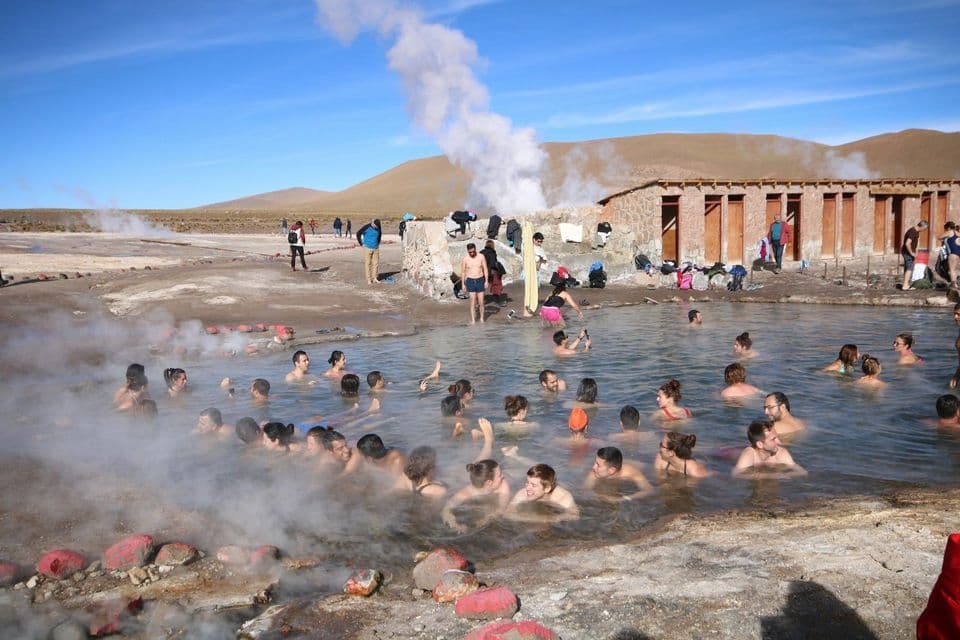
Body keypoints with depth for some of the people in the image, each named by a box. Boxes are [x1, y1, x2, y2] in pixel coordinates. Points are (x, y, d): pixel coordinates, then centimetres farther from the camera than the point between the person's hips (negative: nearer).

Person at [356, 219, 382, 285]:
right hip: (367, 248, -4)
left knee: (376, 263, 3)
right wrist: (361, 244, -4)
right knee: (367, 263, -2)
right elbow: (358, 234, -7)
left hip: (376, 249, 4)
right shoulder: (366, 227, -15)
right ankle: (369, 279, 1)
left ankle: (375, 278, 11)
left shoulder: (378, 228, 0)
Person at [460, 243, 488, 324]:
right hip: (470, 281, -1)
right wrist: (463, 284, 0)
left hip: (480, 281, 1)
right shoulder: (465, 259, -7)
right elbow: (463, 272, 1)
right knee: (472, 301, -4)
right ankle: (473, 320, 1)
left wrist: (486, 281, -4)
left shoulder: (481, 257, -6)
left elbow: (485, 269, 1)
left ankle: (482, 318, 20)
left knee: (481, 302, 3)